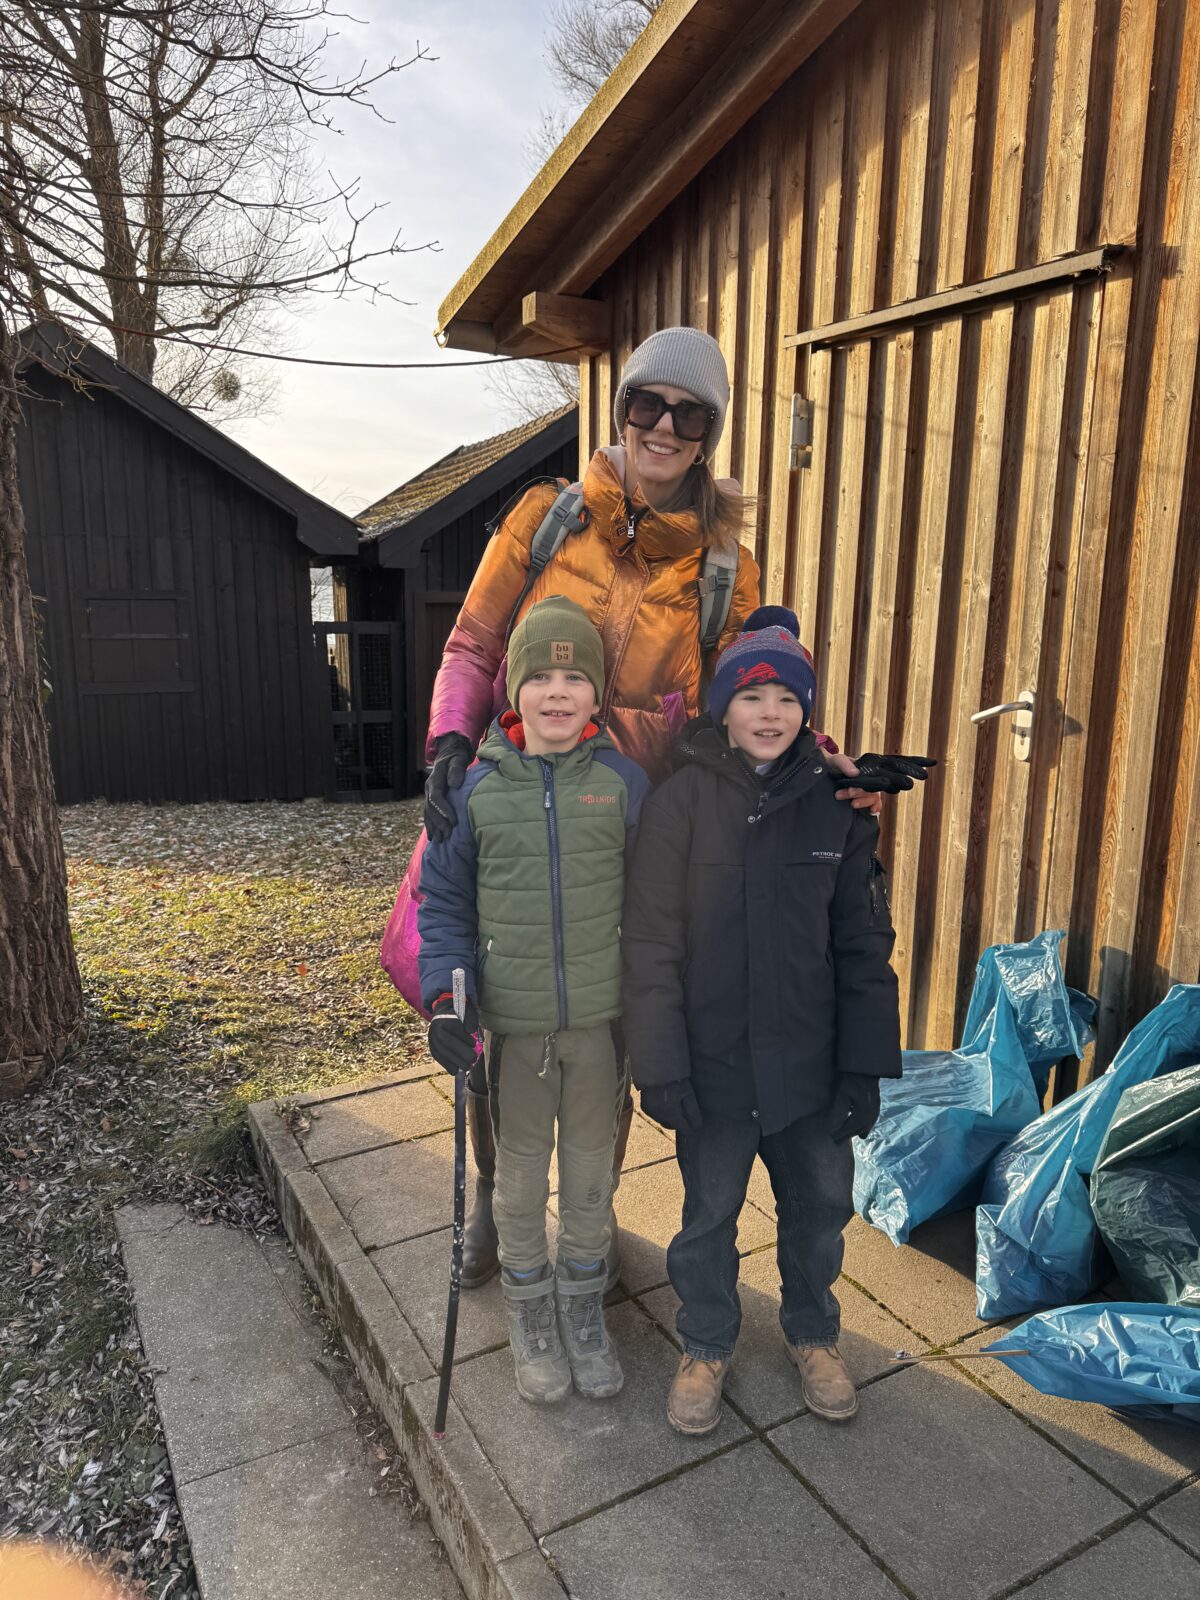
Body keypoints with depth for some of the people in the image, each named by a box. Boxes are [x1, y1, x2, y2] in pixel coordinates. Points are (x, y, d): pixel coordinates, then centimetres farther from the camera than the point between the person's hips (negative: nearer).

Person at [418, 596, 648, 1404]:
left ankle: (585, 1309, 40)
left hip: (601, 1018, 0)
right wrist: (446, 996, -10)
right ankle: (531, 1314, 39)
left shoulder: (625, 781, -7)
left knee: (592, 1168, 17)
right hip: (513, 1021, 0)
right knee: (521, 1173, 16)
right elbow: (444, 900, 1)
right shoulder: (477, 787, -6)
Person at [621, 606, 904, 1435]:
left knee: (821, 1206, 20)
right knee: (710, 1213, 17)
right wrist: (660, 1064, -12)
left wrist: (866, 1064, -2)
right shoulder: (682, 800, -12)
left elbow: (864, 945, -1)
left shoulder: (837, 802, -5)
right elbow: (652, 941, -10)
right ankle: (707, 1347, 43)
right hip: (714, 1062, -2)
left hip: (811, 1062, 2)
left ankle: (814, 1334, 49)